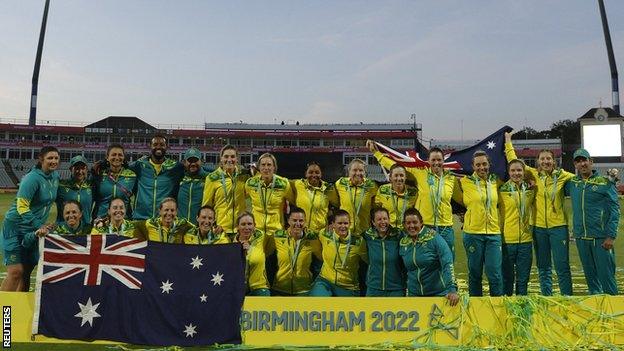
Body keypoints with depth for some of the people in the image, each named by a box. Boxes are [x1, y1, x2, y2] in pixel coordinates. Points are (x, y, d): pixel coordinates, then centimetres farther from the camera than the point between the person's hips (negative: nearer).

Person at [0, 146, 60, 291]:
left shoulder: (55, 176, 3)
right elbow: (22, 207, -21)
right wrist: (39, 226, -25)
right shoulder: (32, 178, -18)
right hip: (15, 227, -7)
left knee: (27, 271, 10)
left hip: (34, 230, 7)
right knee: (16, 271, -11)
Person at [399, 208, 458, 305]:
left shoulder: (434, 238, -14)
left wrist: (452, 289, -30)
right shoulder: (403, 243, 1)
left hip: (438, 293, -4)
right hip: (414, 294, 4)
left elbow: (448, 264, -21)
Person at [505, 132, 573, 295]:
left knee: (562, 267, 0)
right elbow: (514, 162, 10)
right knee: (543, 268, 12)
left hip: (558, 226, -2)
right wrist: (508, 142, 15)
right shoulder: (533, 174, 4)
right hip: (539, 227, 2)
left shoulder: (563, 176, 0)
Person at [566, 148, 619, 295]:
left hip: (601, 237, -4)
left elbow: (615, 209, -5)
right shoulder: (572, 183, 9)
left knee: (606, 275, -3)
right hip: (581, 238, 4)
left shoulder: (605, 182, -3)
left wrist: (611, 236, -12)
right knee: (590, 275, 13)